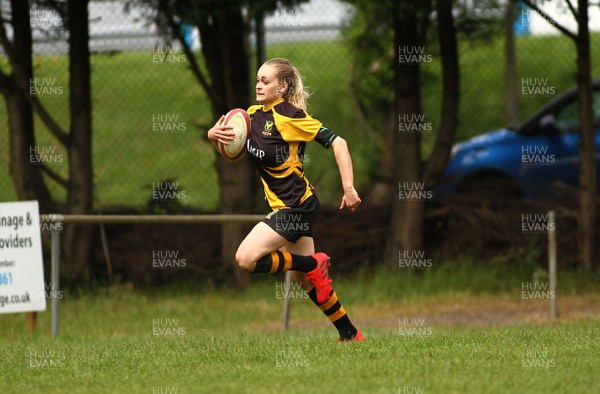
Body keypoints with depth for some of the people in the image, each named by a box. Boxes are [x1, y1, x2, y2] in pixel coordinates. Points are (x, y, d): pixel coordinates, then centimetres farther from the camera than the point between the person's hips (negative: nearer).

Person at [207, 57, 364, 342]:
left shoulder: (289, 116, -18)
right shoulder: (253, 114, 5)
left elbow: (337, 142, -19)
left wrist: (349, 188, -26)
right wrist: (214, 134, -13)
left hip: (295, 206, -9)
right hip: (284, 205, 9)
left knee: (246, 258, -18)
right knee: (302, 278, 16)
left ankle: (314, 264, -2)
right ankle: (350, 334, 26)